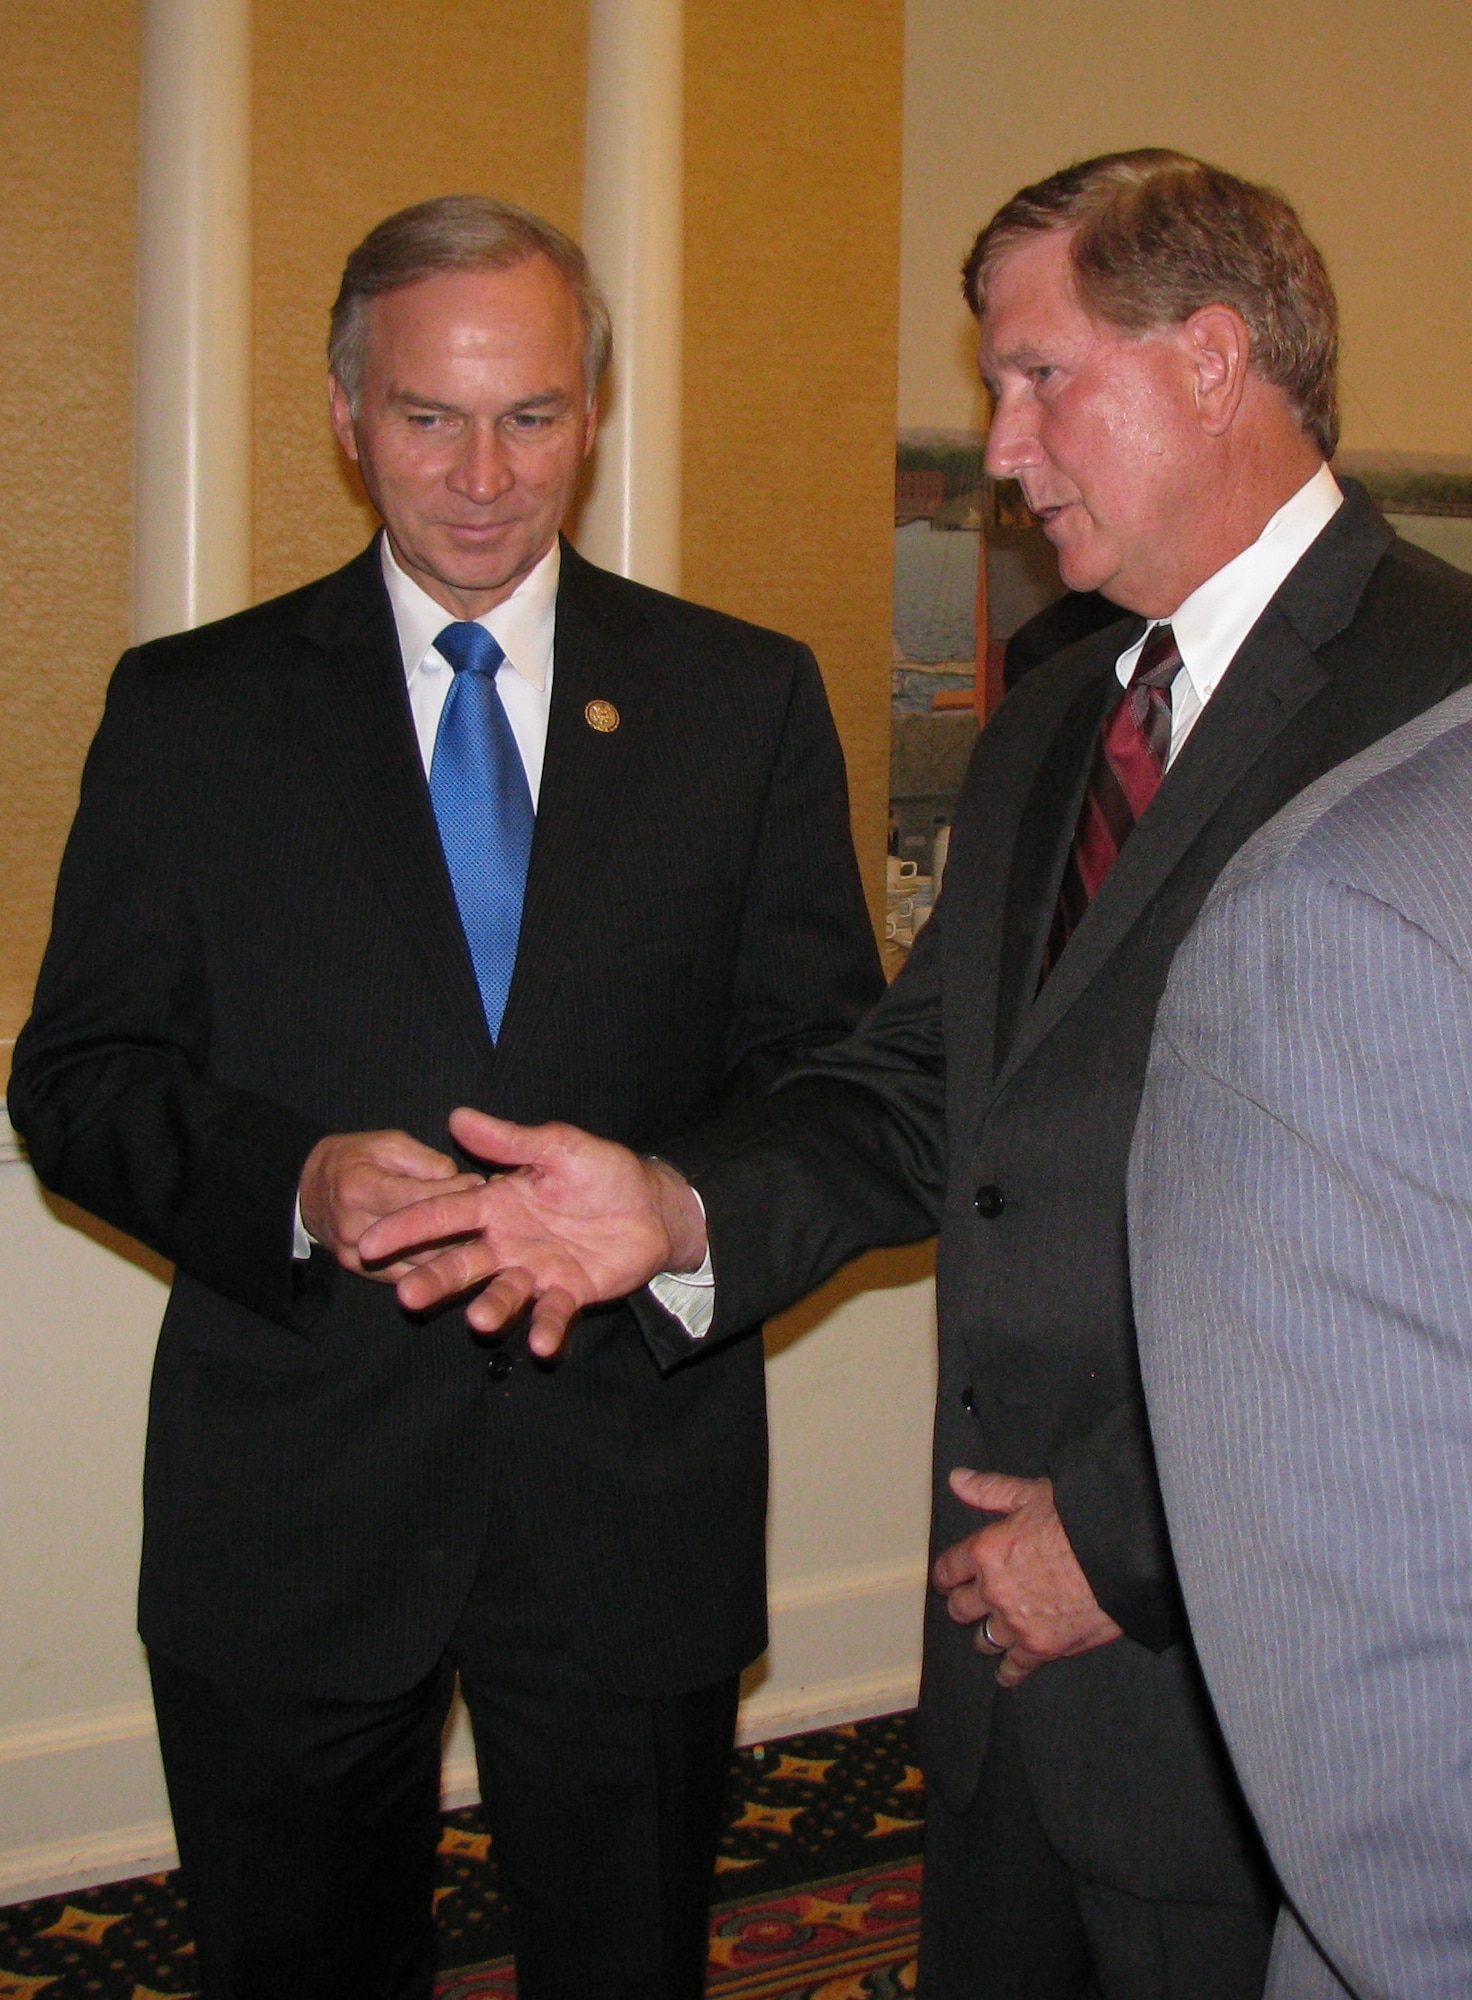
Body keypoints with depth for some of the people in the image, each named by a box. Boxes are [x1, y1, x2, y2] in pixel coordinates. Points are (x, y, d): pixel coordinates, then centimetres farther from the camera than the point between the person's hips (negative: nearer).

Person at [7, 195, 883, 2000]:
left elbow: (831, 1066, 2)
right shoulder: (188, 708, 3)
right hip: (288, 1507, 0)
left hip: (631, 1471, 1)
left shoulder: (747, 701, 4)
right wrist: (296, 1183, -20)